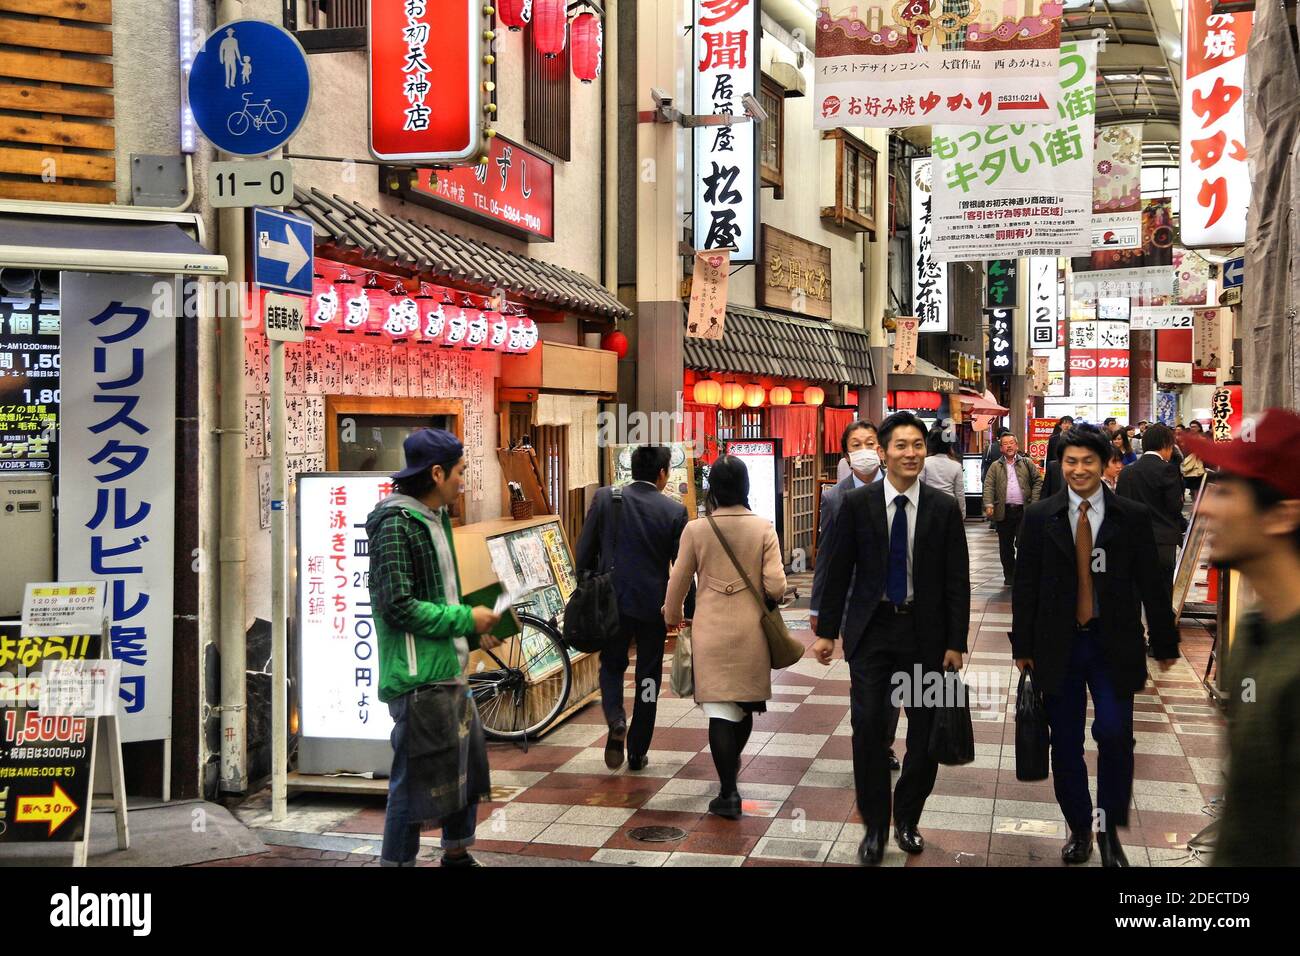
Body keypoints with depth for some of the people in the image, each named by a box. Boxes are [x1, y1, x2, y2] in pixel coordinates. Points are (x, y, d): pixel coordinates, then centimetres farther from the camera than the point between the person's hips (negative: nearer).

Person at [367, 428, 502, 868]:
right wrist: (467, 618, -14)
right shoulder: (395, 524, -15)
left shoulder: (435, 518, 14)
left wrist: (474, 633, 8)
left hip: (450, 670, 10)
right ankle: (396, 861, 12)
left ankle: (457, 854, 36)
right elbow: (399, 607, -21)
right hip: (417, 677, -10)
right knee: (413, 778, -2)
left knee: (470, 763, 19)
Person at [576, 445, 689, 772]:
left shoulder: (604, 499, -4)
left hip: (612, 601, 1)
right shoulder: (674, 511, -7)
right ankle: (637, 753, 17)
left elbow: (584, 552, -1)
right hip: (654, 604, -1)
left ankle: (616, 721, -8)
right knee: (648, 677, 12)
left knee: (611, 666, 19)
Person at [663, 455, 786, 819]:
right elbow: (776, 586, -9)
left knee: (720, 710, -1)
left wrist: (672, 618, 21)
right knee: (746, 704, 20)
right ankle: (731, 764, 41)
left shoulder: (696, 530, -6)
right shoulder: (763, 528, -6)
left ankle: (728, 791, -6)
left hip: (711, 631, -1)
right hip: (751, 630, 2)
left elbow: (677, 583, 3)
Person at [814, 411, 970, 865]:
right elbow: (839, 572, 1)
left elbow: (957, 581, 0)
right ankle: (874, 827, 12)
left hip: (924, 631, 1)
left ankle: (907, 819, 28)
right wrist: (827, 631, 1)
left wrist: (955, 642, -3)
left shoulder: (944, 508, -2)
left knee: (926, 730, 8)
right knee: (868, 728, -3)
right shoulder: (856, 504, -3)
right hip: (871, 628, -1)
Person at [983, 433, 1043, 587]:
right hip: (1003, 511, 1)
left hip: (1023, 510, -1)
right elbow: (988, 486, 0)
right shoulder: (995, 466, 9)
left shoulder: (1027, 463, 8)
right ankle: (1009, 576, 18)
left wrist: (1034, 502, -4)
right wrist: (989, 505, -14)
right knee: (1005, 546, 7)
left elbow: (1038, 481, 7)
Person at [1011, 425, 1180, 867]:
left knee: (1114, 735, -10)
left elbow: (1151, 584, 2)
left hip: (1113, 644, -1)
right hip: (1058, 645, 1)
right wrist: (1022, 645, 2)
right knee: (1065, 744, 7)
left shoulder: (1133, 517, -1)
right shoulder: (1039, 517, 1)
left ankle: (1109, 829, 11)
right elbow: (1025, 586, 3)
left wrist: (1164, 644, 4)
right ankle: (1079, 829, 24)